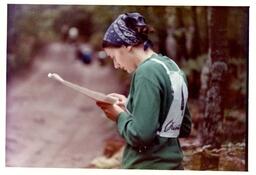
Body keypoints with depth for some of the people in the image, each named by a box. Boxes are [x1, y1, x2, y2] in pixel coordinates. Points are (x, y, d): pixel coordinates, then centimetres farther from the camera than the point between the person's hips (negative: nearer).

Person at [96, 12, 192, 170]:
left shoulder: (147, 72, -16)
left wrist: (120, 115, -4)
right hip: (172, 164, 9)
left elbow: (141, 135, -23)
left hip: (147, 166, -9)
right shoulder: (173, 68, 9)